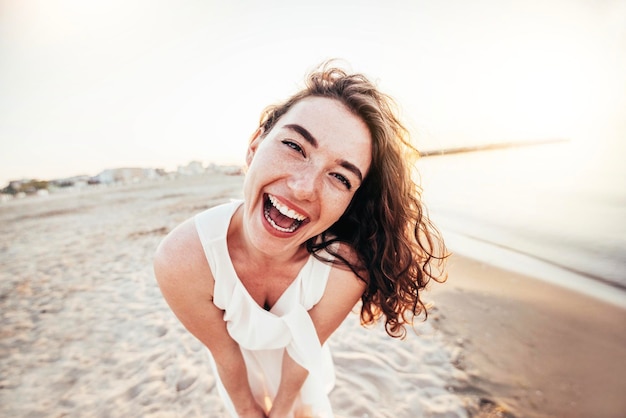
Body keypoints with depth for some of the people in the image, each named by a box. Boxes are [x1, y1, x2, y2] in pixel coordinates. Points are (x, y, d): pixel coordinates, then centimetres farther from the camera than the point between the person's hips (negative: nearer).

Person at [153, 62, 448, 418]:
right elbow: (224, 353, -20)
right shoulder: (182, 261, -37)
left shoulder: (347, 266, -36)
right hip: (241, 357, 0)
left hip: (300, 359, 1)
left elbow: (305, 347, -18)